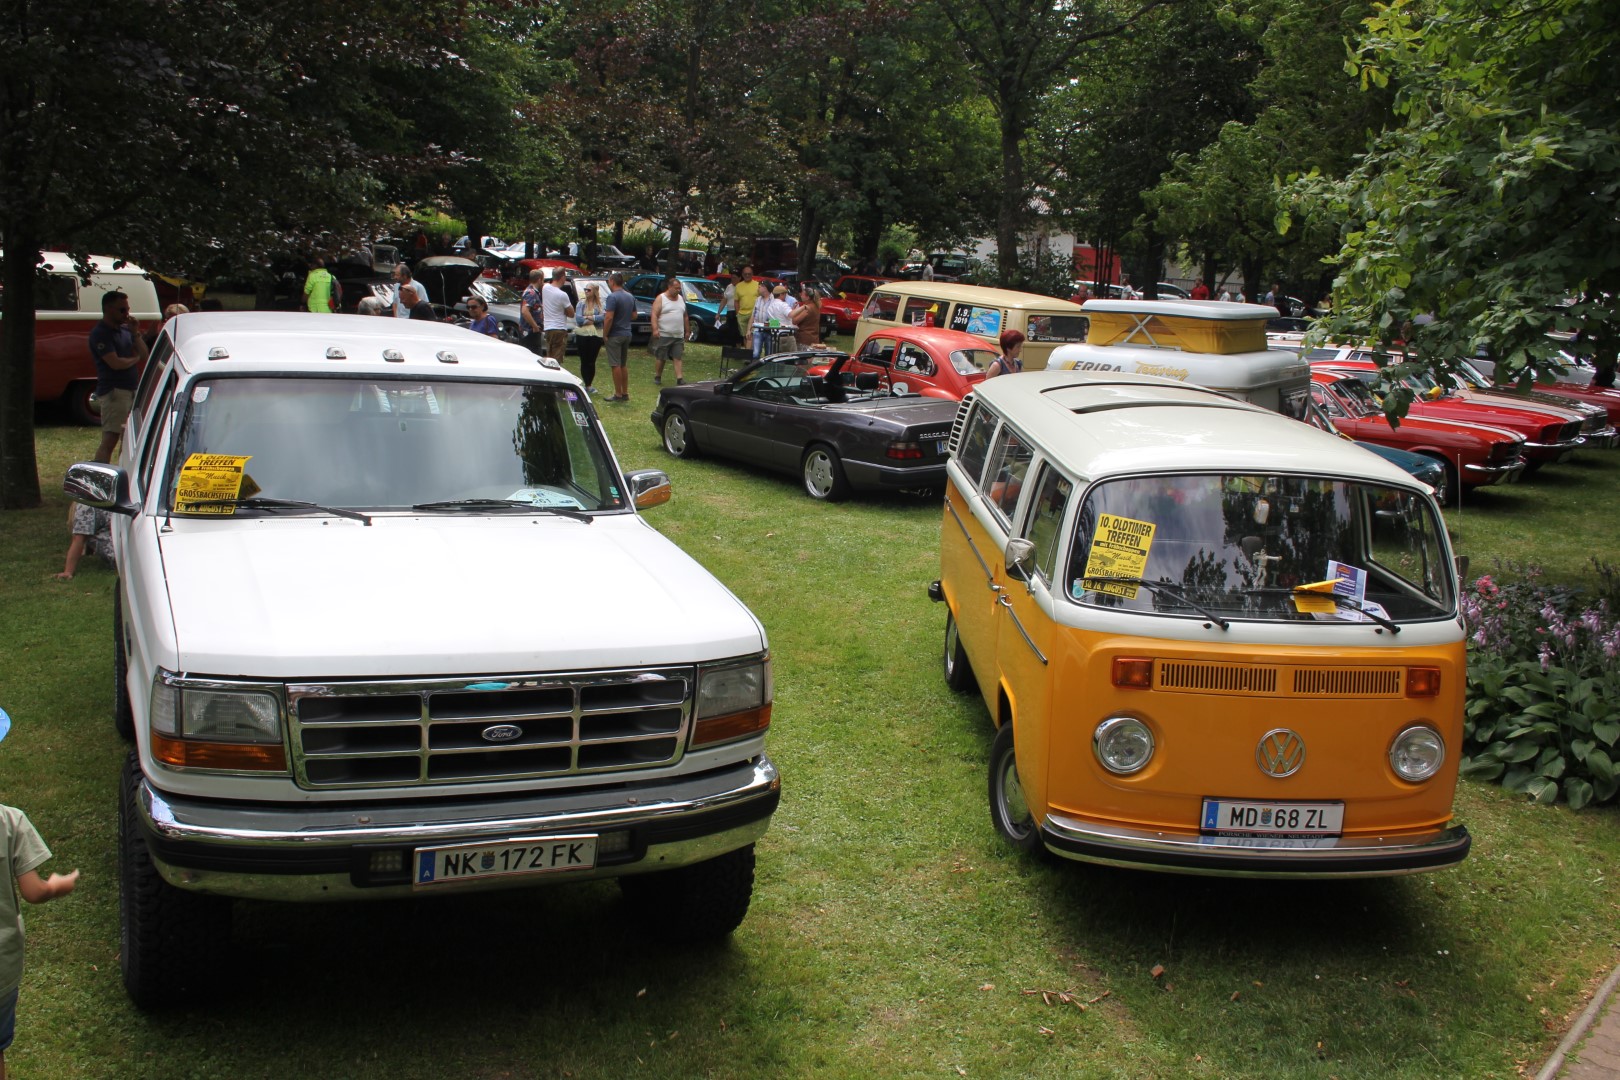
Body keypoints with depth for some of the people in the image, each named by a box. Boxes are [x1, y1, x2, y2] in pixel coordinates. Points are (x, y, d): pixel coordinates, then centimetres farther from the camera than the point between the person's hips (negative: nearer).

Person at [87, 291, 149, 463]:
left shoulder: (125, 330, 15)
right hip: (113, 391, -9)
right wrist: (135, 359, -1)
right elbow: (115, 363, -20)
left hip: (132, 390, 9)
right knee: (110, 440, -14)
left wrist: (136, 333, -1)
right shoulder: (100, 333, -11)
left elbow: (144, 355, 12)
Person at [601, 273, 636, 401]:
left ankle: (618, 394, -1)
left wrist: (605, 335, -15)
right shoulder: (630, 297, 9)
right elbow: (634, 316, 16)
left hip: (615, 335, -8)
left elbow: (609, 318, -22)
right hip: (627, 334, 8)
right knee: (623, 365, 15)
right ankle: (625, 393, 18)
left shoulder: (612, 297, -16)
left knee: (615, 365, -3)